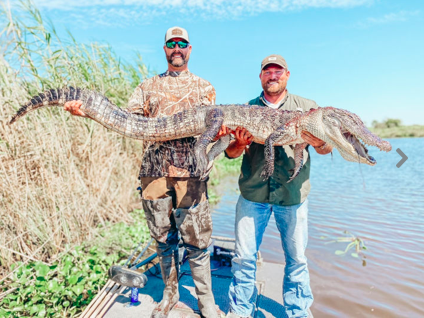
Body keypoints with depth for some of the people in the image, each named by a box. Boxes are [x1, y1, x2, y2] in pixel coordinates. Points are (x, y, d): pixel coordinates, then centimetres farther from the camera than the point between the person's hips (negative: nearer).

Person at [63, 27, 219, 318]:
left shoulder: (204, 87, 15)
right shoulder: (149, 86, 18)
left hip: (190, 171, -1)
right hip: (154, 170, 2)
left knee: (196, 239, 2)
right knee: (163, 238, 12)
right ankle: (170, 294, 32)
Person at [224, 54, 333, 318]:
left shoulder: (307, 107, 8)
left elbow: (327, 148, 3)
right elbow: (231, 153, 5)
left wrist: (320, 143, -20)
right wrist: (240, 144, -18)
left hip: (293, 195, 0)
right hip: (252, 194, 0)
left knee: (297, 258, 9)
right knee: (244, 256, 5)